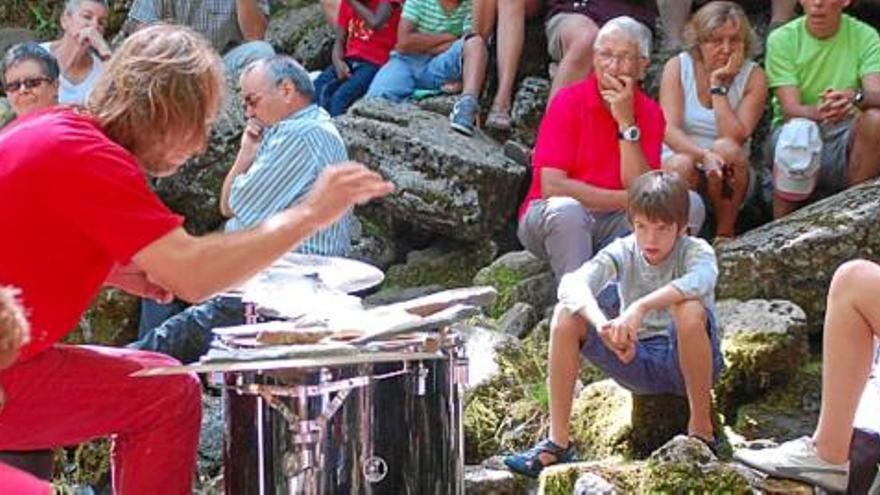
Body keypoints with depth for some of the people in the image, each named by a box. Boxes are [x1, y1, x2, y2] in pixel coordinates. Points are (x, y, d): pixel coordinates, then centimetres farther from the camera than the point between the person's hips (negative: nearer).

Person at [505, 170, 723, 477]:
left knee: (690, 309, -36)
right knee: (566, 314, -17)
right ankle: (558, 441, -14)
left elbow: (701, 281, -40)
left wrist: (639, 307, -53)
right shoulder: (623, 252, -5)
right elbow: (572, 284, -24)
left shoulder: (696, 251, -12)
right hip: (637, 361, 3)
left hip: (687, 362, -3)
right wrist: (602, 325, -45)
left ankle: (701, 429, -18)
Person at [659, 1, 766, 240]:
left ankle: (725, 232, -15)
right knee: (681, 164, -34)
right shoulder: (678, 67, -4)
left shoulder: (753, 77, -4)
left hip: (729, 176, 1)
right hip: (681, 159, -1)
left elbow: (735, 137, -18)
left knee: (725, 149, -32)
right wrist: (704, 156, -35)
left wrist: (718, 85, -17)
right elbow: (669, 130, -17)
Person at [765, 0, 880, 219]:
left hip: (846, 131, 1)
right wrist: (819, 111, -39)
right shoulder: (782, 39, -6)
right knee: (798, 128, -36)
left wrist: (855, 97, -43)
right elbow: (790, 108, -15)